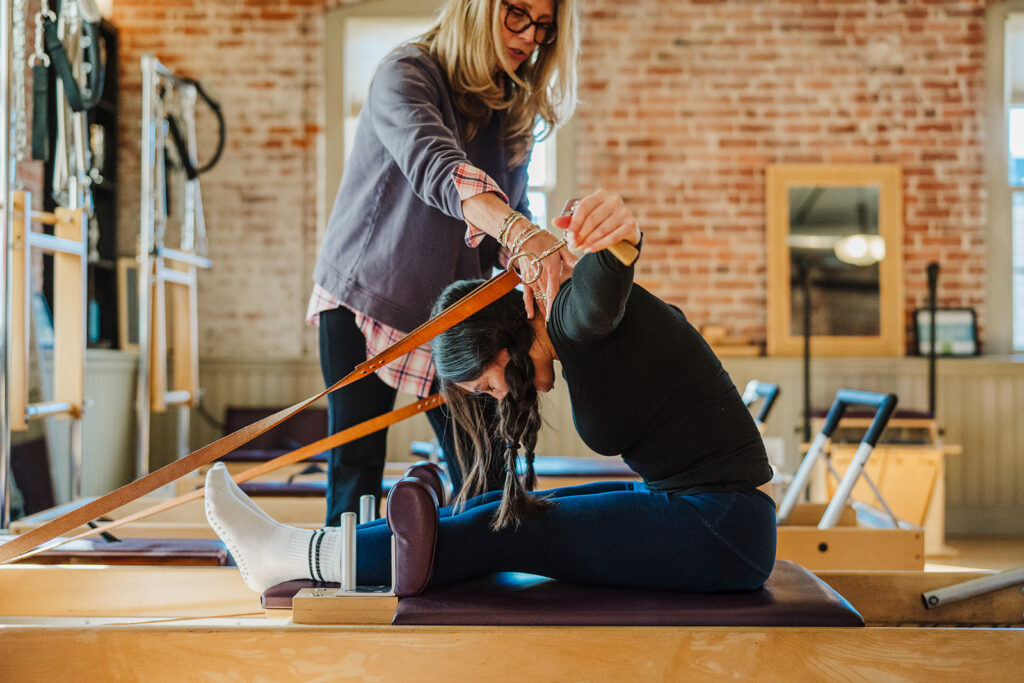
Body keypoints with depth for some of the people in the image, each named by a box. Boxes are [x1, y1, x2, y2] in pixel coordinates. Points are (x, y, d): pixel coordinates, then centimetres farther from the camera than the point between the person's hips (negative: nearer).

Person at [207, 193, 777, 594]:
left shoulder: (580, 314, -16)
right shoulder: (575, 339, 10)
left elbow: (600, 293, -38)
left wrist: (617, 237, -58)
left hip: (723, 532, -9)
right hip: (680, 502, 9)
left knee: (499, 536, -9)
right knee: (495, 511, 9)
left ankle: (289, 554, 0)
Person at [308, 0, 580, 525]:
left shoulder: (516, 109, 6)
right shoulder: (406, 74, -14)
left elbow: (513, 206, 4)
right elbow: (434, 167, -34)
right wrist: (520, 232, -51)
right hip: (364, 298, -5)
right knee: (355, 468, -2)